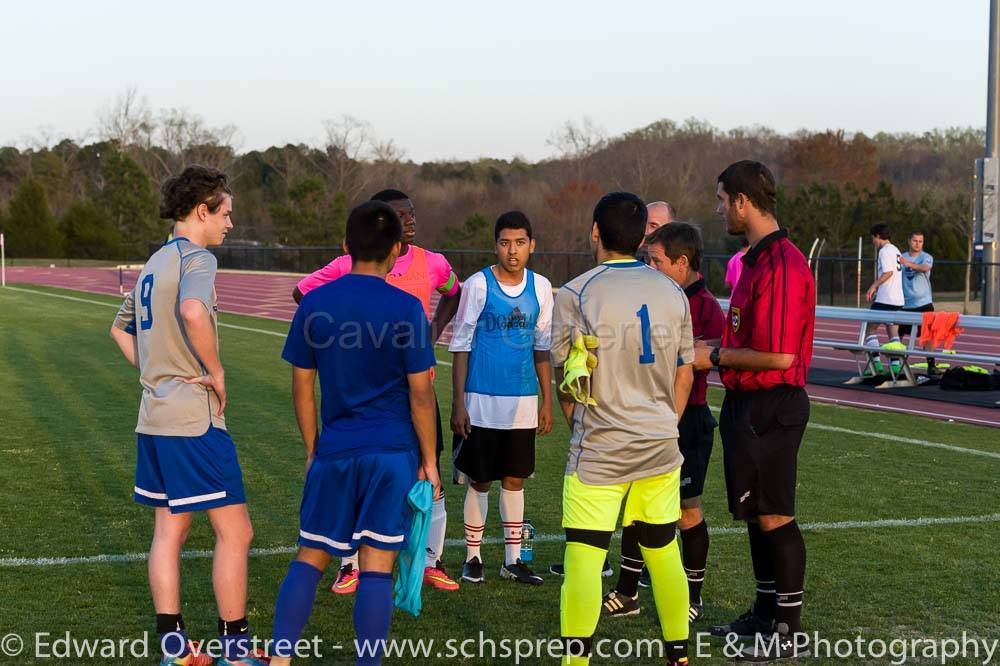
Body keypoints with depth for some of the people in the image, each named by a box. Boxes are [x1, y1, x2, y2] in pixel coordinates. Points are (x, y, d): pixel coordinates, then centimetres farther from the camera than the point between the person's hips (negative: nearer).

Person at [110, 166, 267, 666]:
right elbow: (193, 312, -32)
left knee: (169, 531, 12)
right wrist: (217, 374, -19)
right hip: (195, 419, -9)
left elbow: (121, 329, 27)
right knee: (234, 532, -1)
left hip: (154, 417, 9)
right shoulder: (196, 258, -12)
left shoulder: (154, 264, 16)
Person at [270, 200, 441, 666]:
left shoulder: (313, 304, 1)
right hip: (392, 453, -2)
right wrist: (428, 460, 4)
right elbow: (420, 393, -6)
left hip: (334, 452, 3)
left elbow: (302, 388, 6)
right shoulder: (406, 308, -7)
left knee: (309, 558, 12)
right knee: (376, 566, 0)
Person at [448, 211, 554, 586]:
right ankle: (473, 557, 15)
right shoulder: (478, 285, -8)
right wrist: (458, 404, -9)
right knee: (480, 481, 3)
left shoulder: (540, 287, 4)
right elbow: (461, 345, -5)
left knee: (515, 479, 10)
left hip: (523, 401, 4)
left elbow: (543, 347, 11)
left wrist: (547, 400, 9)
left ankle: (513, 559, 18)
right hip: (482, 400, -3)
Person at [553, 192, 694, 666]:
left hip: (600, 448, -4)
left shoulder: (575, 294, -9)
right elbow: (684, 375, 9)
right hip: (661, 448, 5)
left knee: (583, 558, -3)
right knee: (663, 551, 15)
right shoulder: (672, 292, 4)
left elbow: (565, 380, -3)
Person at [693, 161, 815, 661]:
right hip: (746, 403, 10)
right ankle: (765, 612, 30)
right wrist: (716, 350, 8)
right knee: (755, 513, 18)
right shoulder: (756, 259, 12)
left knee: (774, 516, -2)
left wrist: (715, 357, -15)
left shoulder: (781, 264, -20)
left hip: (771, 407, -10)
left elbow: (779, 356, -25)